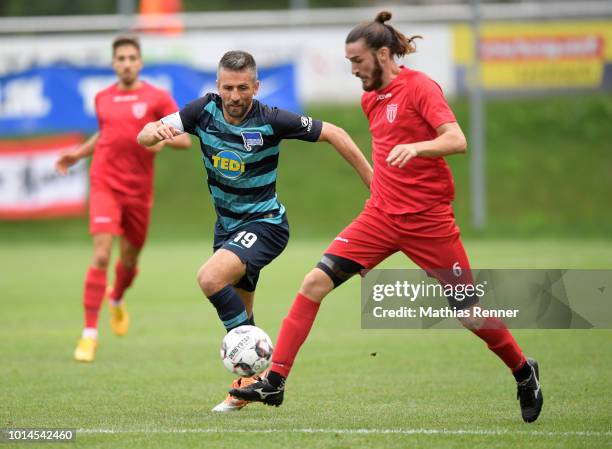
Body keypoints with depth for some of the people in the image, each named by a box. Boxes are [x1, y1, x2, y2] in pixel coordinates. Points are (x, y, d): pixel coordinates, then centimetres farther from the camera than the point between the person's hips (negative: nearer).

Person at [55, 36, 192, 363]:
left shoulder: (157, 98, -1)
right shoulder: (103, 99, 8)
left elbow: (185, 140, -4)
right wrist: (78, 154, 19)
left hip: (138, 189, 0)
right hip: (105, 185, 0)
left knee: (129, 259, 15)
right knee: (101, 256, -16)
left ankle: (117, 300, 51)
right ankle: (89, 334, -14)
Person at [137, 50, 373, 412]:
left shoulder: (271, 121, -20)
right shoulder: (205, 110, -9)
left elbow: (334, 134, -11)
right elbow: (143, 138, -12)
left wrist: (374, 182, -11)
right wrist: (157, 131, -37)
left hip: (265, 223, -6)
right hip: (227, 225, 6)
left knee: (211, 278, -28)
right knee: (238, 317, 13)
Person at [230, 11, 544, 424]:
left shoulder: (420, 87, -12)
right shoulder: (370, 98, 10)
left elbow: (457, 140, -25)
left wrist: (416, 147, -41)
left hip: (428, 220, -6)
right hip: (381, 216, 6)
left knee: (472, 316, 1)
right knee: (315, 282, -10)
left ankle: (524, 373, 28)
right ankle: (275, 382, -7)